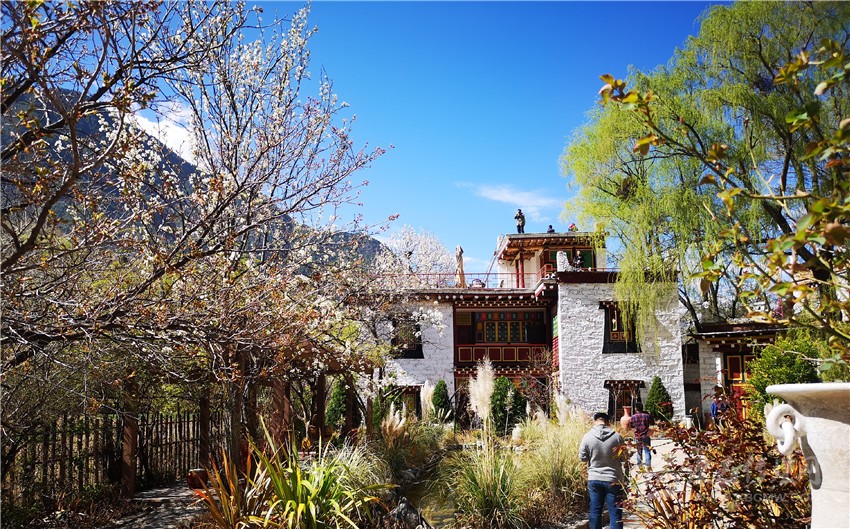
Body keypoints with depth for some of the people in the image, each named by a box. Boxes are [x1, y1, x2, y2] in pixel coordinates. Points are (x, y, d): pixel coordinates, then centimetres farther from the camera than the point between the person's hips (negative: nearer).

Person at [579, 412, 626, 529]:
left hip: (594, 479, 1)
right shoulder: (617, 436, -9)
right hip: (613, 480, -1)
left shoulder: (587, 437, -8)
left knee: (595, 511, 12)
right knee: (615, 512, 5)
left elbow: (582, 457, 0)